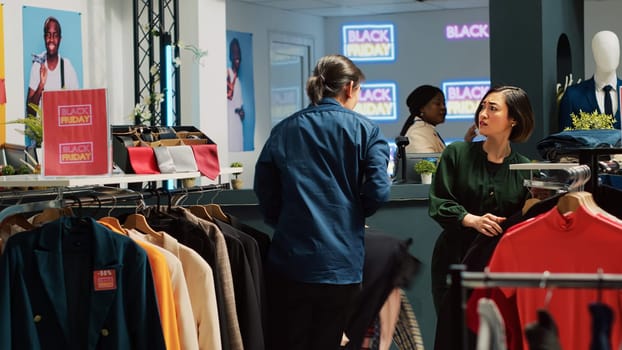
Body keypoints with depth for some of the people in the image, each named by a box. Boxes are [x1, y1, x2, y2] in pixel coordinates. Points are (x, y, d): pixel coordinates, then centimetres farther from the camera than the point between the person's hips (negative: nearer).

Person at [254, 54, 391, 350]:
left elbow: (264, 191, 5)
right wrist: (353, 214, 9)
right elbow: (378, 190, -9)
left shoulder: (283, 130, 7)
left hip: (290, 259, 2)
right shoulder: (364, 129, -1)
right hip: (341, 262, -2)